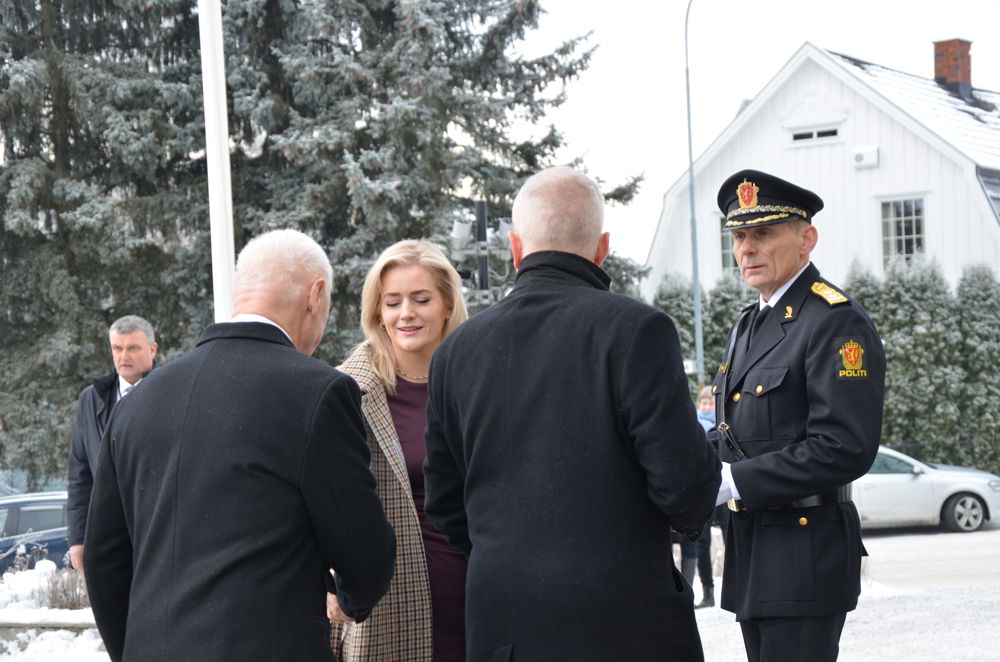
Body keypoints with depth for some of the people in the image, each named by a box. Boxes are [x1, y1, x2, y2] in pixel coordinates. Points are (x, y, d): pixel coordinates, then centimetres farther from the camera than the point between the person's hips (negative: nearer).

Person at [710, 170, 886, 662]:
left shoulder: (837, 323, -13)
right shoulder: (747, 326, 17)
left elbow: (846, 448, -21)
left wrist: (733, 481, -20)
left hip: (807, 553, -9)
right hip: (751, 553, 9)